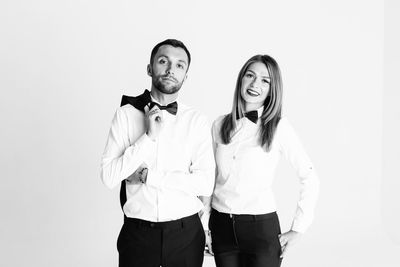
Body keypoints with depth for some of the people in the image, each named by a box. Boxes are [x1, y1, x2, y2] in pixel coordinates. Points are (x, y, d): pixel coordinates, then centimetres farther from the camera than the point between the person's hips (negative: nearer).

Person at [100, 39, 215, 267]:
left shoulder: (197, 121, -3)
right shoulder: (126, 114, -3)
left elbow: (205, 184, -10)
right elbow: (109, 177, -10)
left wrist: (148, 176, -14)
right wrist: (149, 136, -17)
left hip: (186, 233, 1)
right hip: (138, 233, 0)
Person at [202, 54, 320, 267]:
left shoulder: (278, 127, -8)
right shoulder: (220, 125, 3)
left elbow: (309, 178, -5)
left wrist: (297, 229, -5)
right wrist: (204, 225, 8)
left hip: (261, 228, -3)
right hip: (221, 227, 3)